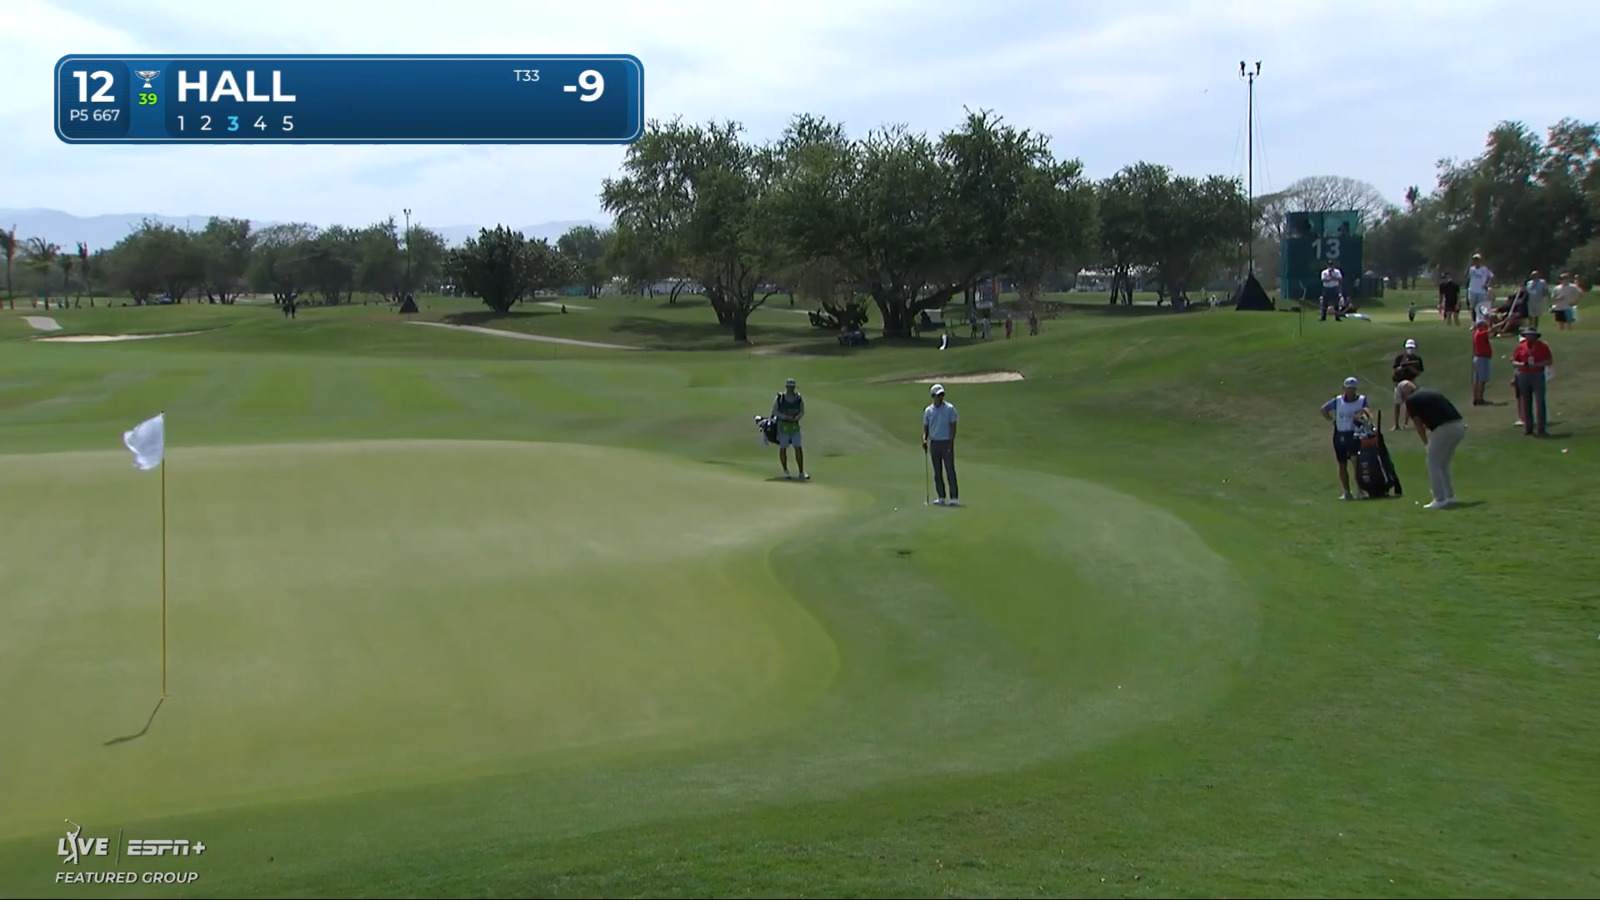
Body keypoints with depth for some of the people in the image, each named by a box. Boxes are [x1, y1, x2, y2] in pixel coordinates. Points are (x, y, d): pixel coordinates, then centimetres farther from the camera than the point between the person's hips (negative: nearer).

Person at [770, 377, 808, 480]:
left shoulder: (799, 398, 0)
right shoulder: (780, 398, -8)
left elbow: (802, 412, 6)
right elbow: (774, 411, -4)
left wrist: (796, 418, -15)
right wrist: (785, 417, -17)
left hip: (795, 425, 2)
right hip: (782, 425, -2)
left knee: (798, 448, -3)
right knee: (783, 448, 4)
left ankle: (801, 473, 0)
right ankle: (785, 471, 21)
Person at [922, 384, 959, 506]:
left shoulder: (950, 408, -4)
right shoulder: (928, 411, 6)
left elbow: (953, 427, -7)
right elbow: (925, 427, 11)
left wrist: (951, 444, -15)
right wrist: (924, 440, -7)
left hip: (946, 443, -4)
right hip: (934, 443, 4)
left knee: (950, 471, -7)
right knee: (937, 472, 6)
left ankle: (955, 498, -6)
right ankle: (941, 498, 12)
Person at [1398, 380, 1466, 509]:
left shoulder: (1411, 400, 4)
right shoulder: (1429, 392, 25)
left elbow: (1419, 425, 9)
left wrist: (1426, 443, 21)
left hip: (1445, 429, -8)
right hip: (1460, 426, 8)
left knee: (1433, 465, 6)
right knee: (1443, 464, 22)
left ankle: (1440, 500, 3)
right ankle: (1449, 497, 26)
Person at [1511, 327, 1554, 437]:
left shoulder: (1543, 346, 1)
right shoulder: (1520, 347, 6)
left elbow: (1550, 361, 0)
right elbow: (1513, 361, 9)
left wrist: (1538, 364, -16)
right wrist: (1521, 364, -12)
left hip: (1538, 375, -2)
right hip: (1523, 376, 3)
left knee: (1540, 402, -7)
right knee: (1526, 403, 7)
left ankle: (1542, 429, -6)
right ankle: (1528, 427, 15)